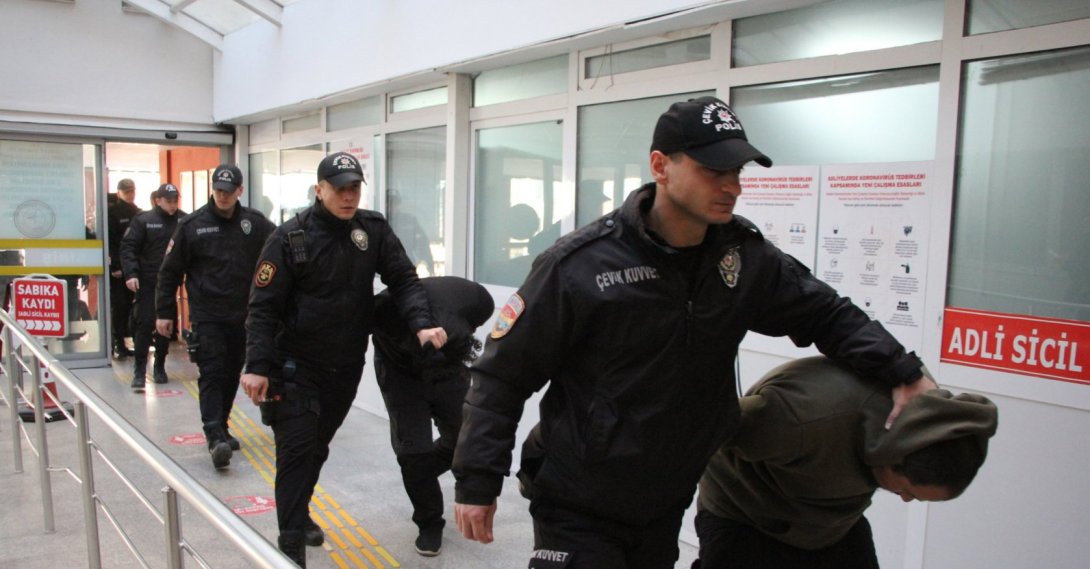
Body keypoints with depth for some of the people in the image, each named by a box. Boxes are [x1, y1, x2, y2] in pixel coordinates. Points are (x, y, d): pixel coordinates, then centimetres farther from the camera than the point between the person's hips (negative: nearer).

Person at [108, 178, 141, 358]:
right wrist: (114, 266, -16)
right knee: (119, 306, -2)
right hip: (117, 269, -5)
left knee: (130, 305, 6)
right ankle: (118, 344, 3)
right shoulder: (111, 213, -3)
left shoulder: (139, 214, 13)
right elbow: (108, 242, -10)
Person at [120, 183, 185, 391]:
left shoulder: (184, 221, 1)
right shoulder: (143, 220, -2)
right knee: (145, 324, -2)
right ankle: (139, 372, 5)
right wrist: (131, 274, -15)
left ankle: (159, 367, 25)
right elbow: (128, 247, -5)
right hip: (147, 283, -2)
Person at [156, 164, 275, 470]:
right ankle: (215, 437, -12)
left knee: (231, 375, 12)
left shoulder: (256, 223, 1)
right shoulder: (192, 225, -3)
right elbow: (170, 271, 2)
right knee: (211, 375, -9)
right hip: (206, 316, -3)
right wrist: (164, 312, 1)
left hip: (241, 316, 3)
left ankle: (220, 428, 27)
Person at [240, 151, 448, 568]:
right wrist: (257, 367, -18)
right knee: (297, 448, -6)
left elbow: (403, 279, -3)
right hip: (296, 364, -4)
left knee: (318, 445, 20)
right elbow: (263, 306, -12)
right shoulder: (291, 237, -13)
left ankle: (298, 515, 41)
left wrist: (421, 324, -21)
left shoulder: (374, 229, -2)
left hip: (347, 364, 4)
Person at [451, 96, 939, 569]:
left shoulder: (743, 254, -6)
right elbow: (502, 374, -14)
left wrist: (902, 372, -7)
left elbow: (825, 313, 7)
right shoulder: (580, 266, -21)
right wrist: (477, 481, -14)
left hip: (667, 504, 6)